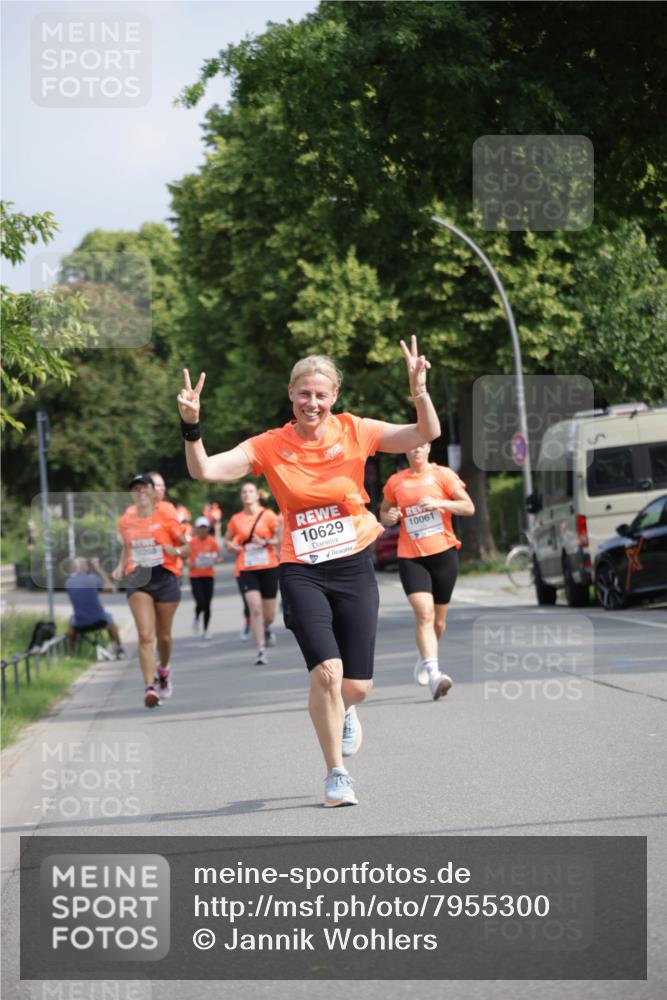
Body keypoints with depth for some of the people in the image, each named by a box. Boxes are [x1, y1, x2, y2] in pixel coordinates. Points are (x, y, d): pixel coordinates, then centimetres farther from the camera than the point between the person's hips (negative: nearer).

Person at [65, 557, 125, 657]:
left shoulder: (68, 582, -1)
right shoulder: (93, 578, -8)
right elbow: (110, 589, 6)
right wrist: (99, 570, 11)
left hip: (80, 625, 1)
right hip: (99, 621, -1)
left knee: (72, 621, 38)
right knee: (109, 618, 36)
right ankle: (120, 651, 40)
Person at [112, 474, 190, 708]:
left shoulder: (166, 517, -4)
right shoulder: (126, 521, 4)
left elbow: (187, 548, 1)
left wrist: (176, 551, -22)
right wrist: (121, 567, 3)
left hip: (165, 578, -1)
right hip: (138, 581, 1)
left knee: (163, 635, 11)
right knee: (145, 635, -14)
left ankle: (163, 670, 42)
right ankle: (150, 687, -18)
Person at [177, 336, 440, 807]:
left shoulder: (354, 431, -4)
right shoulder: (271, 446, -5)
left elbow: (426, 434, -9)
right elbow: (205, 470, -12)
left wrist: (420, 392, -26)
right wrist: (192, 427, -27)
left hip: (355, 566, 1)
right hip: (302, 571, -1)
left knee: (356, 686, 1)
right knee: (326, 670, -18)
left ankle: (345, 710, 42)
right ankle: (336, 774, 0)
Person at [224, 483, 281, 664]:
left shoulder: (268, 515, -1)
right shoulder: (236, 520, 6)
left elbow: (281, 537, -2)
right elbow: (227, 540, 20)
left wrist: (266, 542, -17)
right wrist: (232, 547, 0)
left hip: (268, 567, 0)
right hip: (246, 569, 0)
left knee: (268, 614, 8)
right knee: (255, 608, -17)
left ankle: (266, 629, 45)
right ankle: (261, 650, -14)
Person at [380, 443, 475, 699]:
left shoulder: (443, 475, 2)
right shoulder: (395, 482, 8)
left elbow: (469, 507, -3)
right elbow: (384, 512, 21)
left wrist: (438, 503, -18)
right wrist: (388, 517, -3)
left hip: (443, 553, 1)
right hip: (410, 557, -1)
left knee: (438, 619, 11)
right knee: (424, 614, -20)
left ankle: (425, 658, 39)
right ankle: (433, 674, -30)